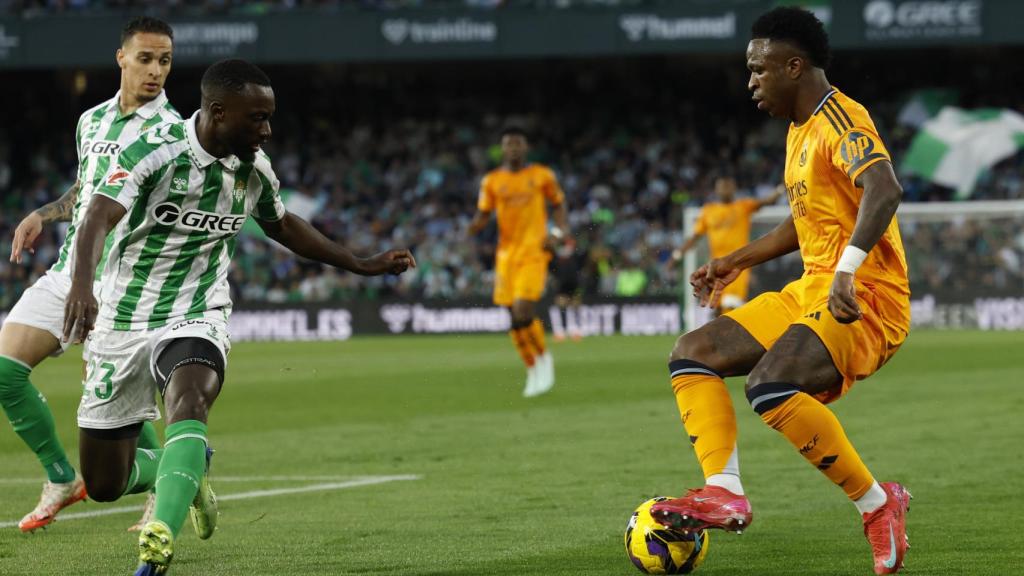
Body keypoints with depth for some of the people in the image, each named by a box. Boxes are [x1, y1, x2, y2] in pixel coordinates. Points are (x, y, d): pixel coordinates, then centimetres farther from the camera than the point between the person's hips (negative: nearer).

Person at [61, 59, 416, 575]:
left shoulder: (254, 169, 0)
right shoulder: (154, 153, -18)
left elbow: (281, 225, 22)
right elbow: (98, 219, -32)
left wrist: (362, 265, 22)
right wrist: (82, 286, -52)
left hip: (195, 319, 1)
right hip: (123, 322, -1)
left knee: (188, 402, -35)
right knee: (104, 485, 4)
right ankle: (186, 470, 36)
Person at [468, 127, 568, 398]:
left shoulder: (542, 176, 3)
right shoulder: (492, 181, 7)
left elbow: (558, 205, 12)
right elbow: (482, 216, 8)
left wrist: (559, 231, -6)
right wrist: (474, 227, -15)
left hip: (534, 251, -3)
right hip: (506, 253, 3)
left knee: (523, 312, -18)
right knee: (515, 317, 3)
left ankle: (544, 358, 6)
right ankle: (533, 371, 18)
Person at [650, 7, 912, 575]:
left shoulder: (841, 122, -15)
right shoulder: (801, 129, 17)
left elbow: (883, 190, -33)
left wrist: (848, 269, -45)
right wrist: (735, 261, 30)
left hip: (865, 298, -10)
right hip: (811, 291, 10)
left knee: (770, 386, -33)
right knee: (692, 354, 4)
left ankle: (878, 504, -18)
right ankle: (724, 492, -10)